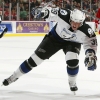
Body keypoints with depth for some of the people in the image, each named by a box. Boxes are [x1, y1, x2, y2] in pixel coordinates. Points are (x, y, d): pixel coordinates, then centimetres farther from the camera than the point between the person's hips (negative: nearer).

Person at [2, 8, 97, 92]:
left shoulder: (85, 31, -33)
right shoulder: (64, 15, -35)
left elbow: (91, 43, -19)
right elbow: (50, 12, -20)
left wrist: (91, 56, -32)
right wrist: (45, 12, -40)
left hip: (72, 42, 0)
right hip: (55, 37, 0)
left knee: (73, 61, -27)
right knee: (36, 57, -3)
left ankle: (72, 83, 3)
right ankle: (14, 76, 12)